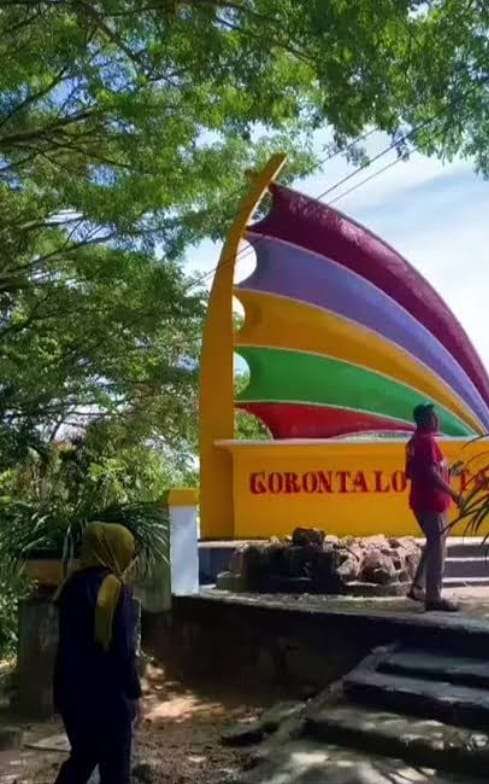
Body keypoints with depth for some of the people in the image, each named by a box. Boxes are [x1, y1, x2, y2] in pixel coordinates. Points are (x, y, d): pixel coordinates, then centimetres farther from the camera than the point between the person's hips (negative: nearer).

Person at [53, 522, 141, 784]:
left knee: (82, 756, 21)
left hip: (74, 690, 7)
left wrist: (61, 689, 18)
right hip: (108, 693, -7)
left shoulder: (72, 585, 4)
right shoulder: (114, 589, -17)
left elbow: (68, 641, 11)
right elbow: (123, 649, -17)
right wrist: (133, 692, -7)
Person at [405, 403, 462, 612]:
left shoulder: (414, 441, 13)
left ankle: (417, 588, 21)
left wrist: (446, 470, 23)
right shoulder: (427, 440, -16)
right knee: (437, 548, -4)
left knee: (433, 545, 19)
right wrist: (452, 493, -22)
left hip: (421, 501, 10)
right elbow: (431, 472, -25)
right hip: (432, 502, -10)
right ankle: (434, 597, 0)